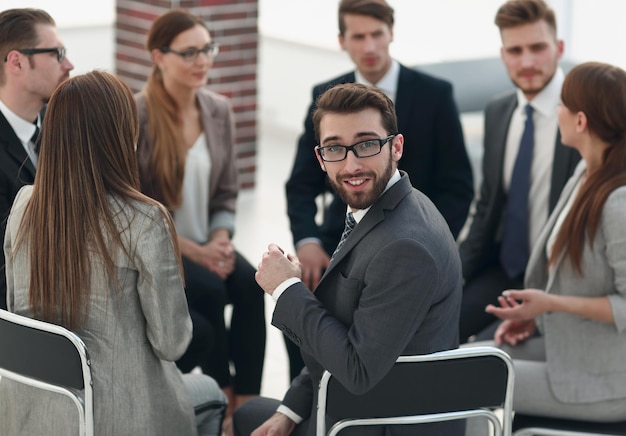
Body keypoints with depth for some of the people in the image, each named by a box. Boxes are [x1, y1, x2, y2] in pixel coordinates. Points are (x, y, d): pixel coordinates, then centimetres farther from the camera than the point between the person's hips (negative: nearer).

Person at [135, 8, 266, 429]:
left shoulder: (219, 111, 4)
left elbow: (227, 192, 10)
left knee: (250, 284, -24)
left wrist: (220, 240, -9)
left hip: (205, 243, 5)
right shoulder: (136, 116, -14)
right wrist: (192, 251, -18)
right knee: (210, 290, -30)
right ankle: (224, 402, -15)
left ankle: (247, 405, -22)